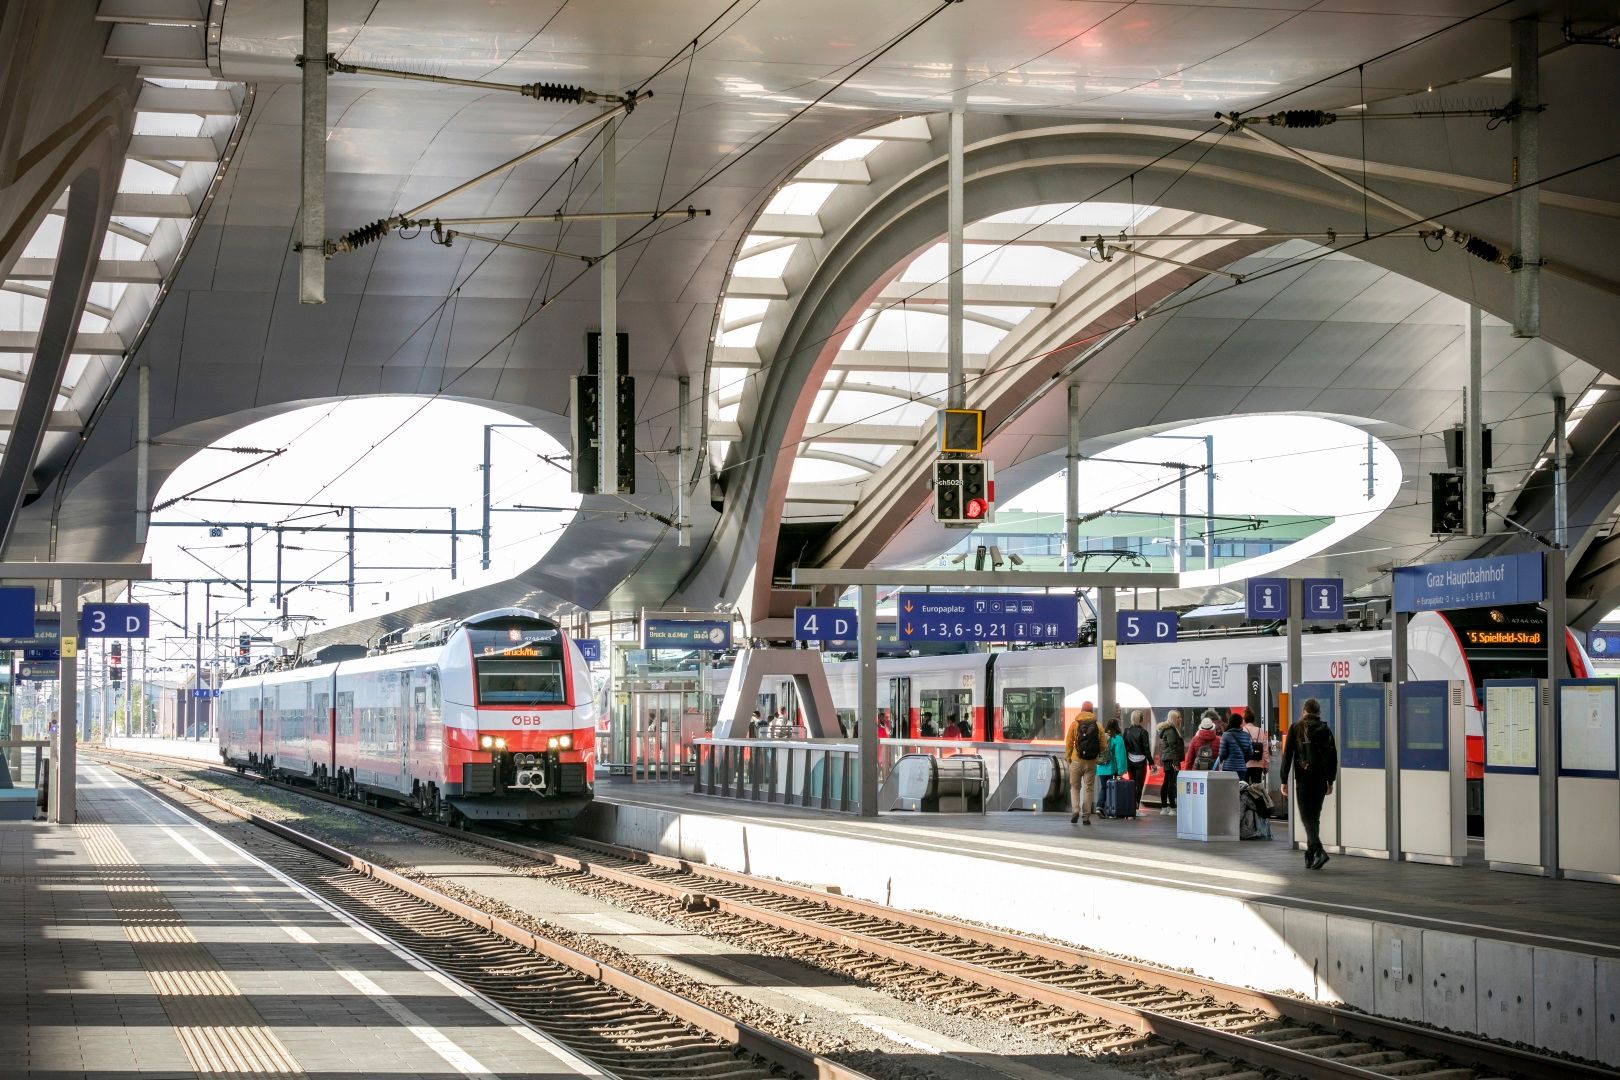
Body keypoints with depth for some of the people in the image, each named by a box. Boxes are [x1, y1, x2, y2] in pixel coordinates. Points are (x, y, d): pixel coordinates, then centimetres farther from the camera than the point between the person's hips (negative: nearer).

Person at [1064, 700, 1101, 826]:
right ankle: (1086, 816, 5)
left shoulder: (1075, 724, -2)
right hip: (1091, 762, 1)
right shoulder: (1097, 726, 1)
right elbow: (1102, 745, 1)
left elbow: (1068, 743, -3)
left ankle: (1075, 810, -8)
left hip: (1077, 761, -1)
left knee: (1075, 787, 12)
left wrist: (1068, 758, 7)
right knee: (1088, 788, 7)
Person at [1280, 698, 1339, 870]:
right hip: (1321, 780, 4)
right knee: (1314, 817, 14)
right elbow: (1333, 757, 11)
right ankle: (1310, 856, 17)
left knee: (1307, 817, -5)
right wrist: (1330, 781, 18)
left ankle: (1319, 851, -24)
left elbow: (1287, 755, -3)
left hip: (1304, 779, -4)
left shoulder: (1296, 729, -1)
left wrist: (1284, 781, 0)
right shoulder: (1326, 730, 8)